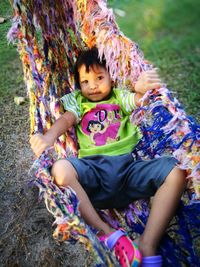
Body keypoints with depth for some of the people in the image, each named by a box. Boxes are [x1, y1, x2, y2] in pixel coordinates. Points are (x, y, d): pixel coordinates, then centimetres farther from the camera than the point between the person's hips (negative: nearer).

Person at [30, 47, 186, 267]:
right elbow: (66, 119, 4)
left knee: (177, 172, -23)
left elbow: (138, 100, 7)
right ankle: (108, 234, -26)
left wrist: (143, 88, -19)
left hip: (129, 164, 1)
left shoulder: (120, 96, 25)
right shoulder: (77, 100, 23)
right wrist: (49, 137, -19)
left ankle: (148, 245, -23)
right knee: (60, 169, -32)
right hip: (93, 168, 0)